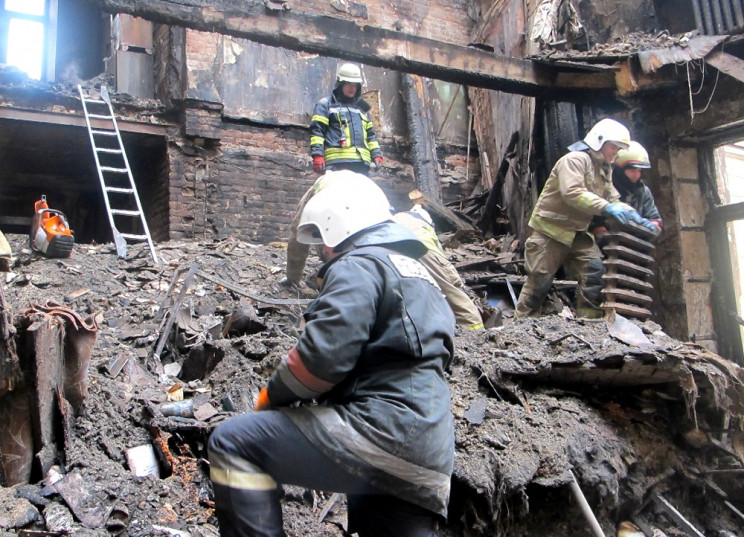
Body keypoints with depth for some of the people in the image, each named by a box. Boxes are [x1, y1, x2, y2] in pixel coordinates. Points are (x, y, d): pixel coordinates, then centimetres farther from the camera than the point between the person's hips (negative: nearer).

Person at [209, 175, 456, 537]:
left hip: (383, 427, -10)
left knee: (232, 443, -9)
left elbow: (324, 352, -17)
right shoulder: (418, 274, 26)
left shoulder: (359, 265, -4)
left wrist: (272, 395, 1)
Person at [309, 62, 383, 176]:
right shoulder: (325, 104, 10)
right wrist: (317, 155, -12)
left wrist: (376, 154, 14)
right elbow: (317, 130, 1)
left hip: (362, 164, 6)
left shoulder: (362, 108, 28)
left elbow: (370, 134, 29)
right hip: (337, 163, -6)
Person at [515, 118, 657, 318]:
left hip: (578, 233, 8)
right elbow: (572, 193, -28)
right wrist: (606, 207, -36)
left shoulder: (604, 169, 17)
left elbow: (613, 199, 14)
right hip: (551, 229, -8)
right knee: (539, 281, -5)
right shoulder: (575, 159, -13)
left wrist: (635, 216, -5)